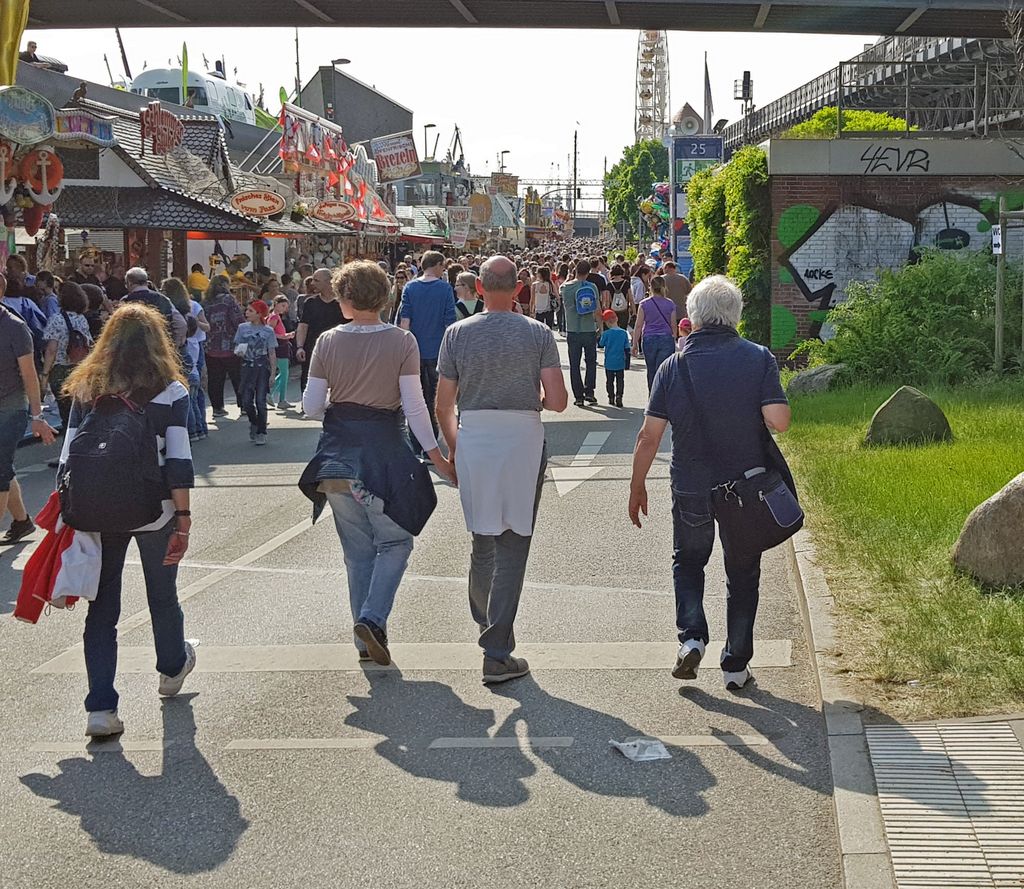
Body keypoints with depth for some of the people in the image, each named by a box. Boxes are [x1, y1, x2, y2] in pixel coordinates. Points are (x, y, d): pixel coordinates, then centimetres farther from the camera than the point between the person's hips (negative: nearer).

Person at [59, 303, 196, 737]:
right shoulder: (170, 392, -6)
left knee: (102, 608, 6)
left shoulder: (86, 390, 2)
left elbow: (69, 457, 2)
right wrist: (183, 518, -7)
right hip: (154, 512, -1)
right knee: (163, 595, 21)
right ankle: (172, 668, 44)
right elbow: (179, 461, -10)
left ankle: (100, 708, 0)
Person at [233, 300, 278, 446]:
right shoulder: (242, 328, 4)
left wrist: (272, 373, -3)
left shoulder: (268, 331, -1)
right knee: (246, 401, 0)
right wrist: (238, 352, -12)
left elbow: (272, 354, 1)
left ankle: (261, 432, 7)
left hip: (262, 367, -2)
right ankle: (254, 423, 27)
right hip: (247, 367, 2)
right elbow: (237, 347, 12)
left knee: (261, 401, -3)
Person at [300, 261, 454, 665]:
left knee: (357, 548, 13)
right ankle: (372, 619, -9)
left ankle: (366, 636, 18)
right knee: (394, 541, 11)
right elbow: (414, 405, -10)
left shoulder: (328, 343, -3)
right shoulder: (402, 341, -8)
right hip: (385, 448, -2)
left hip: (340, 451, 3)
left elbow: (311, 407, -2)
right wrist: (436, 455, -2)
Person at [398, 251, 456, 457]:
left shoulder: (410, 287, 1)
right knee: (433, 400, 6)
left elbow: (404, 318, -3)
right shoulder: (445, 288, -5)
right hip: (437, 351, -2)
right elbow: (449, 321, -6)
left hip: (415, 350, 2)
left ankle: (416, 448, 11)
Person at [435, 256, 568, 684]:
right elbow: (558, 401, -9)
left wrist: (454, 449, 19)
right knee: (512, 546, 1)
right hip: (523, 440, -2)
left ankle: (484, 621, 39)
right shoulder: (538, 334, -4)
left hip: (473, 439, 2)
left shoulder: (457, 334, 0)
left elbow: (444, 406, 3)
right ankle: (497, 652, -2)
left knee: (482, 538, 20)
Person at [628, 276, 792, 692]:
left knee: (687, 562, 22)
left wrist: (637, 487, 4)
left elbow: (649, 435, -7)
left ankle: (691, 635, 1)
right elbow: (779, 420, -18)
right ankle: (736, 664, 17)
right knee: (743, 573, 15)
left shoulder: (675, 365, -7)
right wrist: (750, 411, 4)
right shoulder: (759, 358, -8)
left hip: (692, 489, 0)